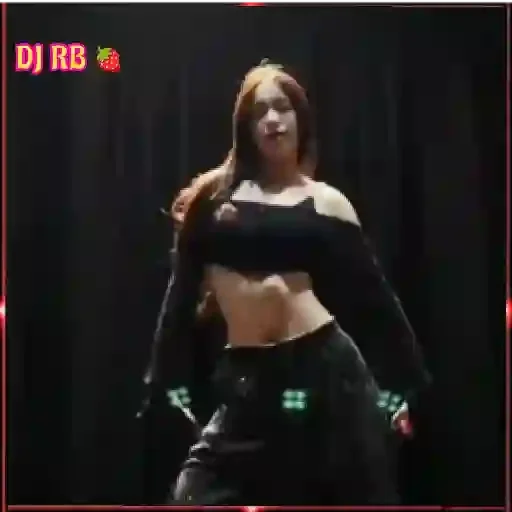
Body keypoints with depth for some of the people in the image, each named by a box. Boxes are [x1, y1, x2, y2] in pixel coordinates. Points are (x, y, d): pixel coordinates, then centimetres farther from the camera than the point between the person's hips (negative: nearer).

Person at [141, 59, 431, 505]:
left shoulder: (327, 203, 6)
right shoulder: (214, 193, 9)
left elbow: (372, 294, 7)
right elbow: (183, 288, 9)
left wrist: (410, 382, 5)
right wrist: (165, 378, 7)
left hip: (324, 368, -1)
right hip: (247, 378, 1)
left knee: (357, 498, 8)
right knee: (198, 497, -4)